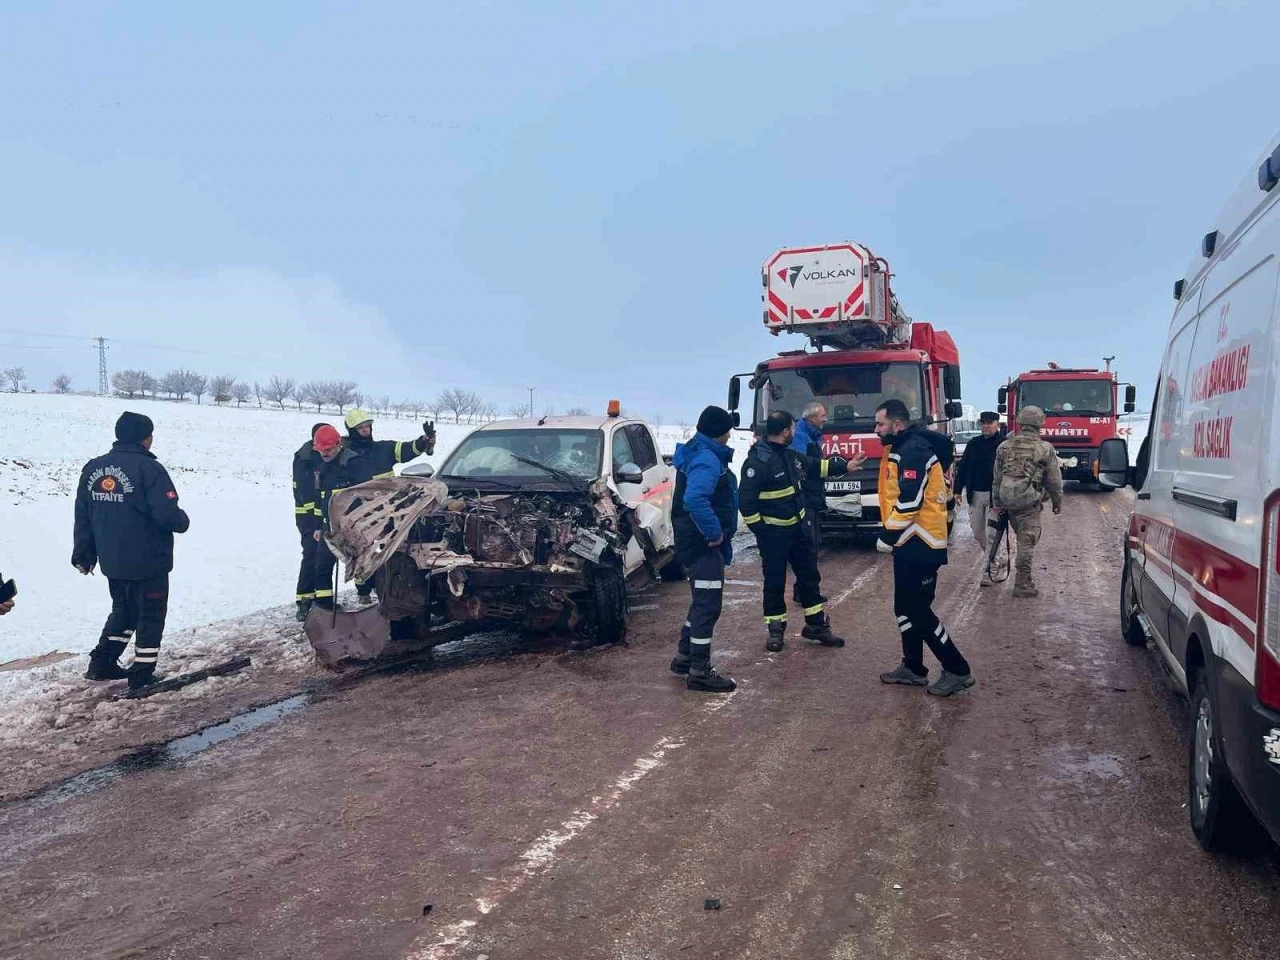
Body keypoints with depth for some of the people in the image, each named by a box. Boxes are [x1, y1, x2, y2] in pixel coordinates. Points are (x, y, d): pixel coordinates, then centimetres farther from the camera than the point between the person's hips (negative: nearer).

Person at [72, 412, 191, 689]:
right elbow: (166, 515, -23)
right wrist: (183, 521, 0)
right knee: (150, 616, 7)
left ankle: (102, 664, 26)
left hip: (112, 561, 7)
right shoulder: (148, 468, -18)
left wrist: (84, 554, 17)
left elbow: (83, 515, 9)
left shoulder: (93, 468, 4)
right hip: (148, 561, -7)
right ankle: (142, 676, 10)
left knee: (123, 610, 25)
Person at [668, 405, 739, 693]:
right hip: (704, 545, -11)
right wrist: (714, 532, -27)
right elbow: (695, 499, -37)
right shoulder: (707, 459, -21)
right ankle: (699, 672, 2)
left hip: (696, 542, 11)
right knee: (708, 606, -4)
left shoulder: (698, 453, 13)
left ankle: (684, 657, 31)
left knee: (702, 602, 21)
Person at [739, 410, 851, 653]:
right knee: (775, 582, 4)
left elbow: (816, 466, 24)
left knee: (809, 576, 13)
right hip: (773, 533, -8)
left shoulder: (790, 455, 5)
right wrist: (760, 531, -19)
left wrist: (845, 466, 25)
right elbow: (746, 501, -21)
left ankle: (816, 625, 24)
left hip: (798, 527, 8)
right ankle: (776, 629, 18)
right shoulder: (757, 462, -21)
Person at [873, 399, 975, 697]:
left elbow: (909, 501, -25)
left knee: (918, 611, -6)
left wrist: (888, 537, -19)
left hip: (920, 544, -11)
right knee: (905, 608, 15)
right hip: (911, 542, 11)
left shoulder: (913, 450, -18)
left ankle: (958, 671, 4)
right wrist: (895, 538, 20)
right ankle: (913, 668, 25)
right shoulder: (903, 448, 15)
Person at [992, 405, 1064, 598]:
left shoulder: (1005, 446, 6)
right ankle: (1022, 584, 2)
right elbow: (1054, 480, 1)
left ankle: (1024, 576, 28)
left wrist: (996, 501, 19)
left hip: (1008, 500, 5)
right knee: (1027, 541, 0)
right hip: (1029, 501, -4)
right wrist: (1057, 502, 14)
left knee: (1023, 538, 21)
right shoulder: (1045, 448, -4)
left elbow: (997, 478, 11)